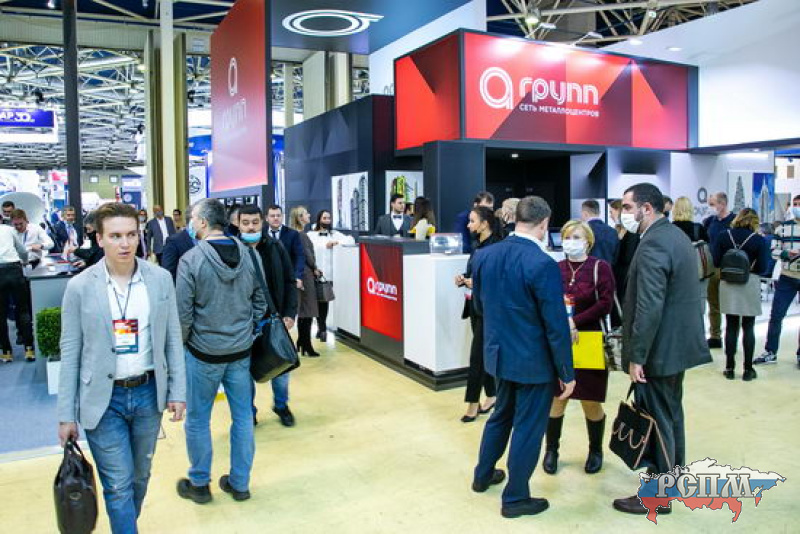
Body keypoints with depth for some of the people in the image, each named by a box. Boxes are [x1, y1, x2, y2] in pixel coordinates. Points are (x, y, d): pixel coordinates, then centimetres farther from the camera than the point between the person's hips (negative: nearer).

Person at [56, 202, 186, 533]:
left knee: (140, 476, 19)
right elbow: (70, 354, -4)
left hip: (148, 393, 3)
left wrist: (177, 392, 0)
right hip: (104, 399, -2)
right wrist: (67, 415, -3)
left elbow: (172, 339, 2)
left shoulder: (160, 279, -4)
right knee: (118, 484, 1)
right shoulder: (80, 287, -9)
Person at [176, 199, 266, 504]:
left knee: (197, 420, 13)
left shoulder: (191, 259, -15)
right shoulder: (248, 255, -3)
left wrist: (182, 341, 4)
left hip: (203, 352, -4)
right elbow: (260, 302, 4)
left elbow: (183, 313, -13)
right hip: (241, 350, 4)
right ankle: (239, 484, 26)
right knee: (243, 417, 13)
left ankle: (199, 484, 28)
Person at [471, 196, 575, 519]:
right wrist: (567, 372, -9)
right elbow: (557, 326, -19)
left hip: (499, 354, 7)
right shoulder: (543, 265, -23)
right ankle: (515, 498, 26)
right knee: (528, 427, 10)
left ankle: (483, 475, 43)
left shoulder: (484, 256, -3)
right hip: (534, 361, -6)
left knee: (502, 414, 26)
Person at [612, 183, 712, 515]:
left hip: (659, 350, -10)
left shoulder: (652, 245, -22)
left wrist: (636, 357, -22)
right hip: (679, 343, 10)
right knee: (671, 414, 23)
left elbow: (648, 308, -27)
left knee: (656, 419, 2)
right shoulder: (675, 235, 10)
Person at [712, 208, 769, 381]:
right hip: (750, 285, -2)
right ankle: (748, 369, 13)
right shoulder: (759, 241, -8)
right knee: (748, 328, 8)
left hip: (728, 285, 2)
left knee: (731, 326, 10)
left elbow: (715, 261, -5)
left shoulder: (723, 237, -3)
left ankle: (729, 368, 15)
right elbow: (762, 268, -10)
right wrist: (750, 268, 10)